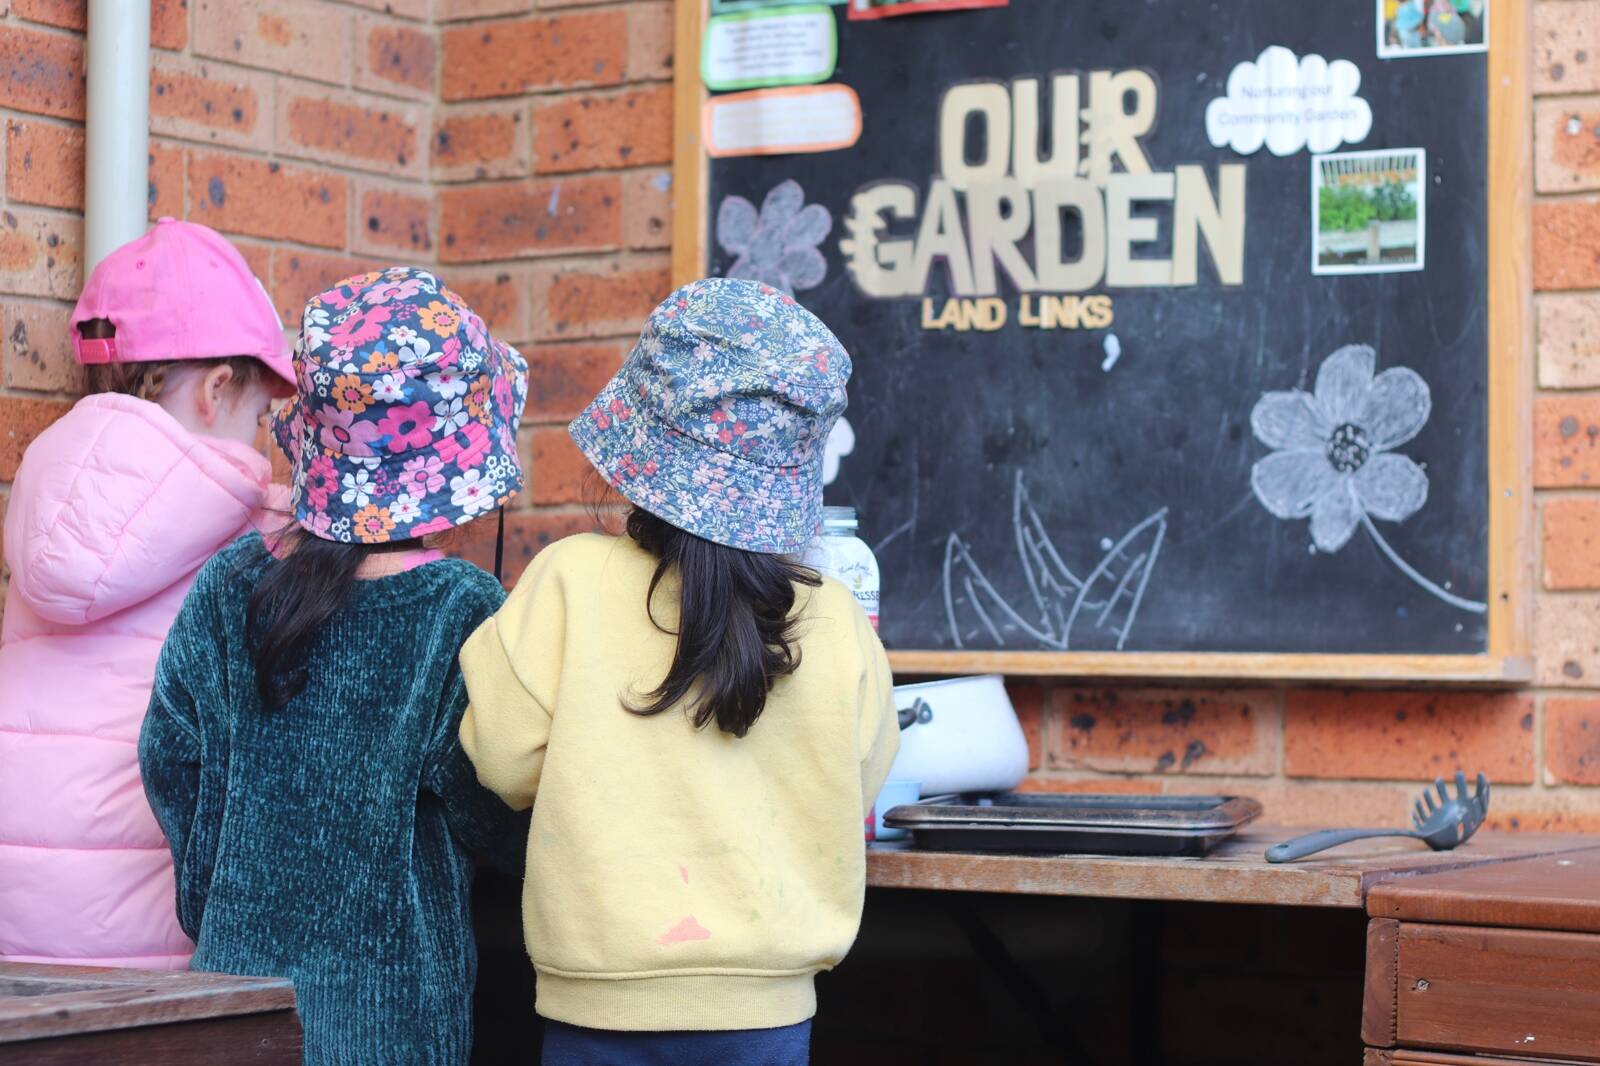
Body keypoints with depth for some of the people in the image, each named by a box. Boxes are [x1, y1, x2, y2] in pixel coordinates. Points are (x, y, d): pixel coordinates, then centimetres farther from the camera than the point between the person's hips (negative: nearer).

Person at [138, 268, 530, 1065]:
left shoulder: (229, 585, -2)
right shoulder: (461, 612, -15)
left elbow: (170, 761, 5)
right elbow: (490, 819, -15)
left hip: (237, 970, 4)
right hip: (389, 1002, -4)